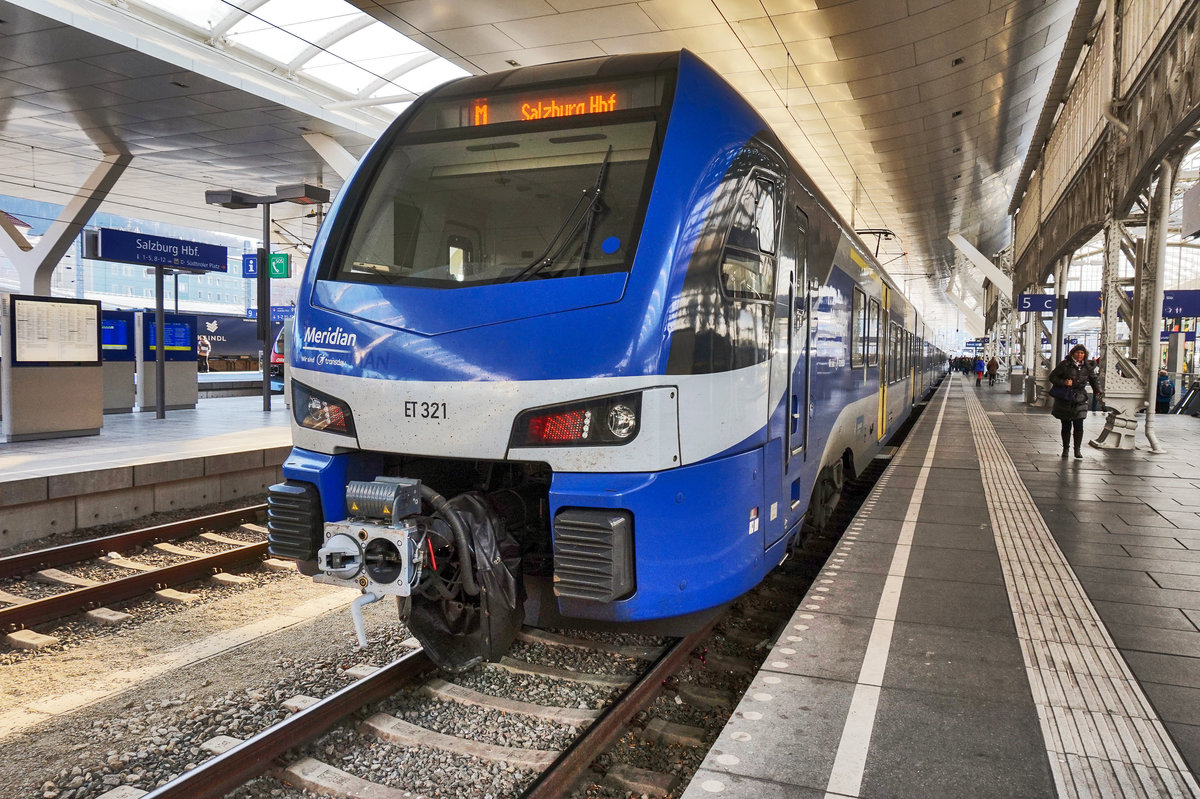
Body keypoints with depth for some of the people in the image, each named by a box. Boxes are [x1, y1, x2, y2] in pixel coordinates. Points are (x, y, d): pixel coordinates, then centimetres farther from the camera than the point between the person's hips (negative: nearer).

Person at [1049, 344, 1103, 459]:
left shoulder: (1087, 366, 6)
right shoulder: (1065, 364, -5)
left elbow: (1094, 380, 16)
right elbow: (1052, 377, -2)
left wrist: (1098, 392, 1)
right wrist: (1063, 382, -18)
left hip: (1079, 400, 2)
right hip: (1064, 400, -2)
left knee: (1078, 425, -6)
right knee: (1066, 426, 5)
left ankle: (1077, 449, 7)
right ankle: (1065, 448, 20)